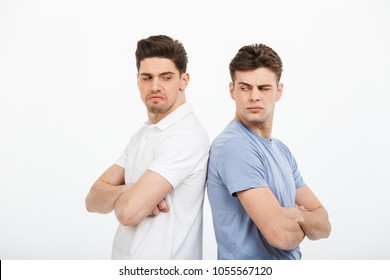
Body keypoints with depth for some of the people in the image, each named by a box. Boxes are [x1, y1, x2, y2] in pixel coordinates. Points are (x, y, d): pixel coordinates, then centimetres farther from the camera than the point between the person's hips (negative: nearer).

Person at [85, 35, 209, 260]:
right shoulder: (142, 136, 7)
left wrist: (118, 194, -7)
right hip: (127, 260, 8)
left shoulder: (185, 135, -21)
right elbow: (93, 200, 0)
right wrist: (129, 191, -20)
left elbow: (129, 211, -28)